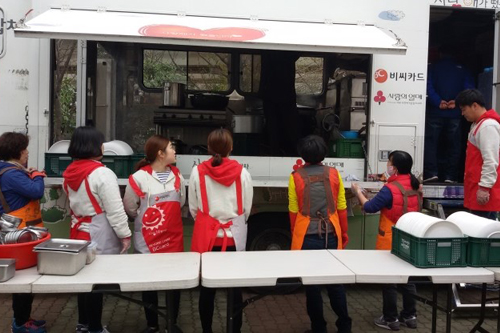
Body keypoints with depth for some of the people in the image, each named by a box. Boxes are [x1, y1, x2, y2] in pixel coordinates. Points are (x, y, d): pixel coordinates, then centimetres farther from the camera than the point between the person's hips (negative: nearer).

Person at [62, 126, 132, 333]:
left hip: (79, 232, 8)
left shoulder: (69, 173, 5)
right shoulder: (102, 173, -20)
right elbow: (115, 209, -19)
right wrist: (125, 234, -12)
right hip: (99, 236, -8)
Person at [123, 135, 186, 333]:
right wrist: (146, 219, 8)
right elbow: (129, 208, 0)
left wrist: (167, 217, 9)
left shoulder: (177, 176, 3)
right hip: (147, 239, -3)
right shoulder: (139, 177, -10)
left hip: (173, 237, 3)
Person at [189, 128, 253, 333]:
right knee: (235, 287, 10)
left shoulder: (198, 172, -7)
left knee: (206, 287, 12)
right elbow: (247, 209, 1)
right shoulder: (242, 172, -8)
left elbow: (193, 208, 1)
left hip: (206, 236, 1)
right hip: (234, 237, 0)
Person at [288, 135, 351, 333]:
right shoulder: (334, 174, -1)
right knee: (335, 281, 15)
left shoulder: (296, 177, -6)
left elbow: (294, 212, -2)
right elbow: (341, 209, 2)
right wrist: (344, 233, 15)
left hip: (307, 237, -2)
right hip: (331, 235, 2)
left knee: (311, 283, 9)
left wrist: (294, 235, 13)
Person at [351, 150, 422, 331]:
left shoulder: (390, 189, -22)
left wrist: (358, 192, 0)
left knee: (389, 280, 7)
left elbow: (369, 207, -15)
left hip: (391, 242, -6)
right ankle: (410, 316, 27)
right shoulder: (416, 186, 0)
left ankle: (391, 319, 17)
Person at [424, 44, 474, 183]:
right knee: (453, 145, 7)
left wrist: (438, 102, -15)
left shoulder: (433, 68, 5)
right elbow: (469, 87, -4)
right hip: (455, 113, 2)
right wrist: (457, 102, -11)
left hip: (435, 112, -1)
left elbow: (429, 87, -10)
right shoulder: (462, 70, 10)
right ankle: (450, 175, 5)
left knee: (430, 141, 2)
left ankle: (431, 172, -9)